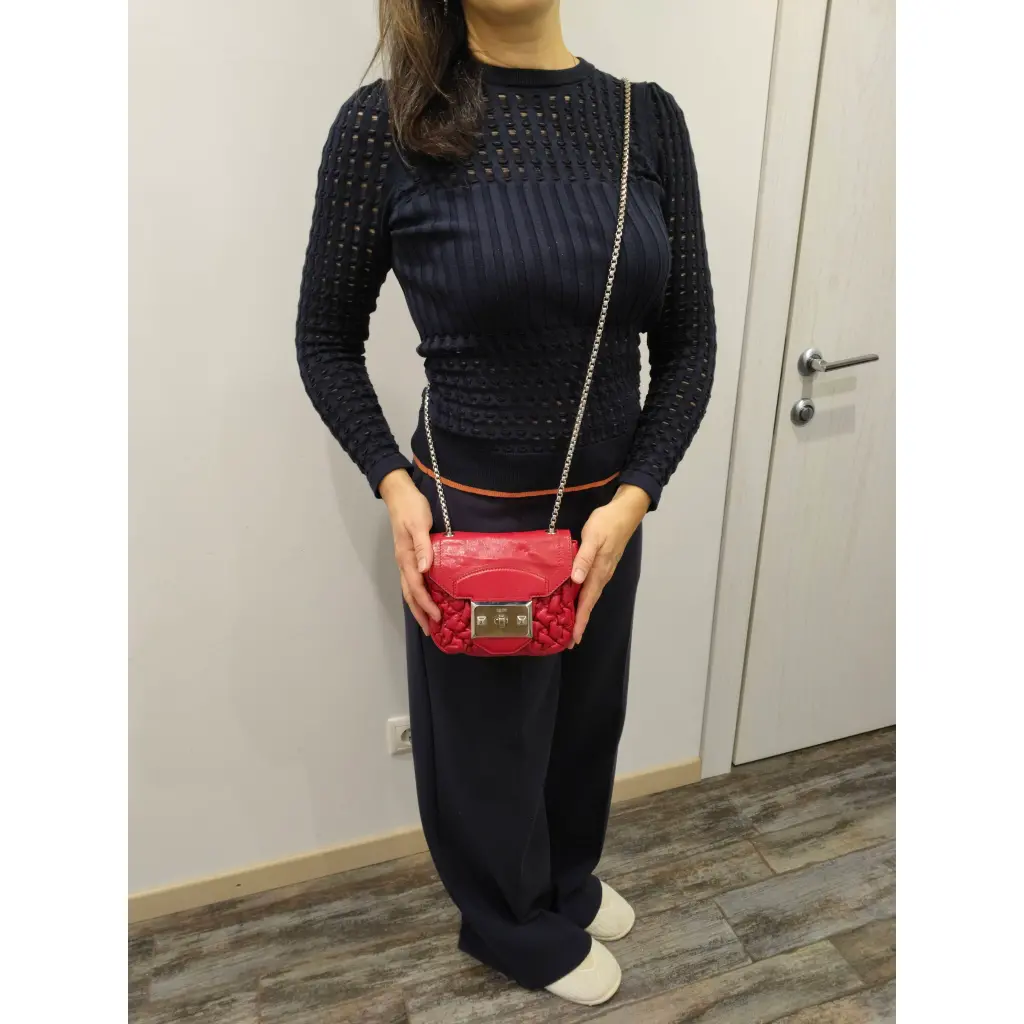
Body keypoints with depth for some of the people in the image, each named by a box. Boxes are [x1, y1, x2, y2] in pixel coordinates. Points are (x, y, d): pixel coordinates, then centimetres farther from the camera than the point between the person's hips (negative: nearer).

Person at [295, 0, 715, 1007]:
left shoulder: (649, 119, -2)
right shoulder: (384, 124, -12)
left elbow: (688, 342, -1)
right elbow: (326, 341, -3)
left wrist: (631, 499, -13)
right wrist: (393, 485, -16)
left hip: (607, 508, 5)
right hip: (472, 516, -4)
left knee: (587, 717, 25)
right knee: (490, 739, 17)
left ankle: (569, 879, 58)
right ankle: (518, 928, 50)